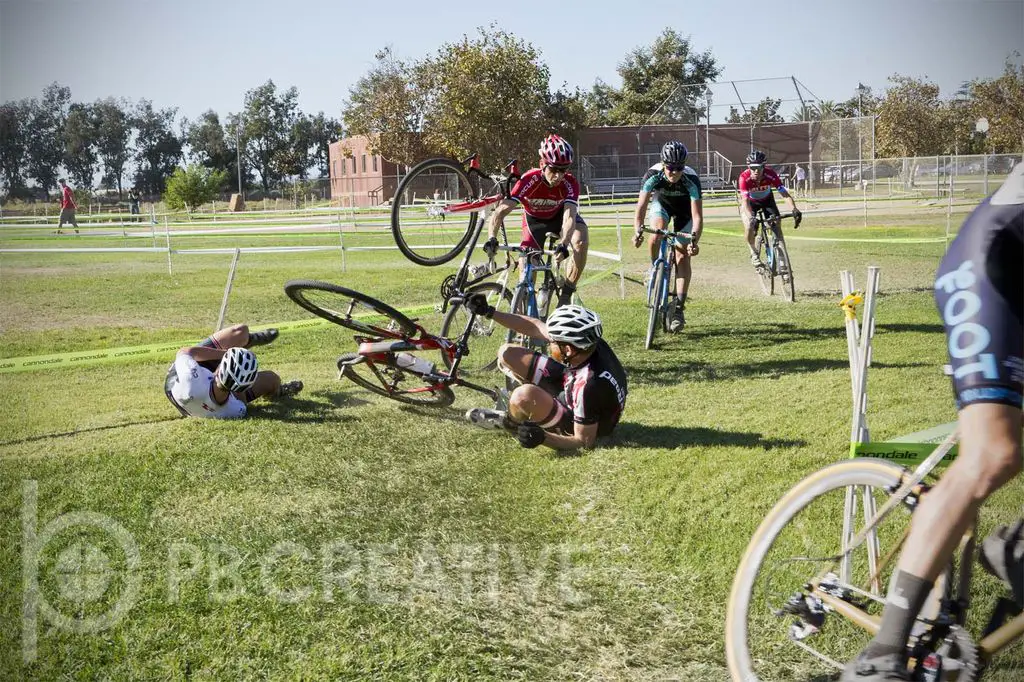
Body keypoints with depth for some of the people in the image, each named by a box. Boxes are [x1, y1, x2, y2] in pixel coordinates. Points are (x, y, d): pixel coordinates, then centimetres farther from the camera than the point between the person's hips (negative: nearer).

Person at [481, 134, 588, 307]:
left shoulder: (570, 184, -33)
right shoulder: (529, 180, -36)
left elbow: (569, 217, -45)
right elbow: (501, 211, -41)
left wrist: (563, 245, -64)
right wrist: (491, 238, -58)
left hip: (559, 216, 0)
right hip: (534, 219, 0)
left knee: (581, 242, -30)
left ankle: (565, 295, -17)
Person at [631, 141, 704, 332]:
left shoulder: (691, 179, -36)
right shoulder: (653, 175, -33)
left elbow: (697, 216, -38)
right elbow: (641, 208, -35)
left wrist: (694, 240, -54)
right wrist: (638, 231, -52)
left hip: (684, 207, -1)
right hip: (662, 203, 1)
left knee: (682, 255, -10)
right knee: (656, 236, -30)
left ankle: (678, 307, -6)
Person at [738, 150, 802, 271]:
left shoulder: (770, 175, -32)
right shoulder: (744, 177, -35)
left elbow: (785, 194, -36)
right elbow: (745, 200, -41)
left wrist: (794, 210, -52)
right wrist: (751, 218, -57)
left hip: (767, 200, 2)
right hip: (750, 202, -2)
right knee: (749, 227, -25)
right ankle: (753, 254, -2)